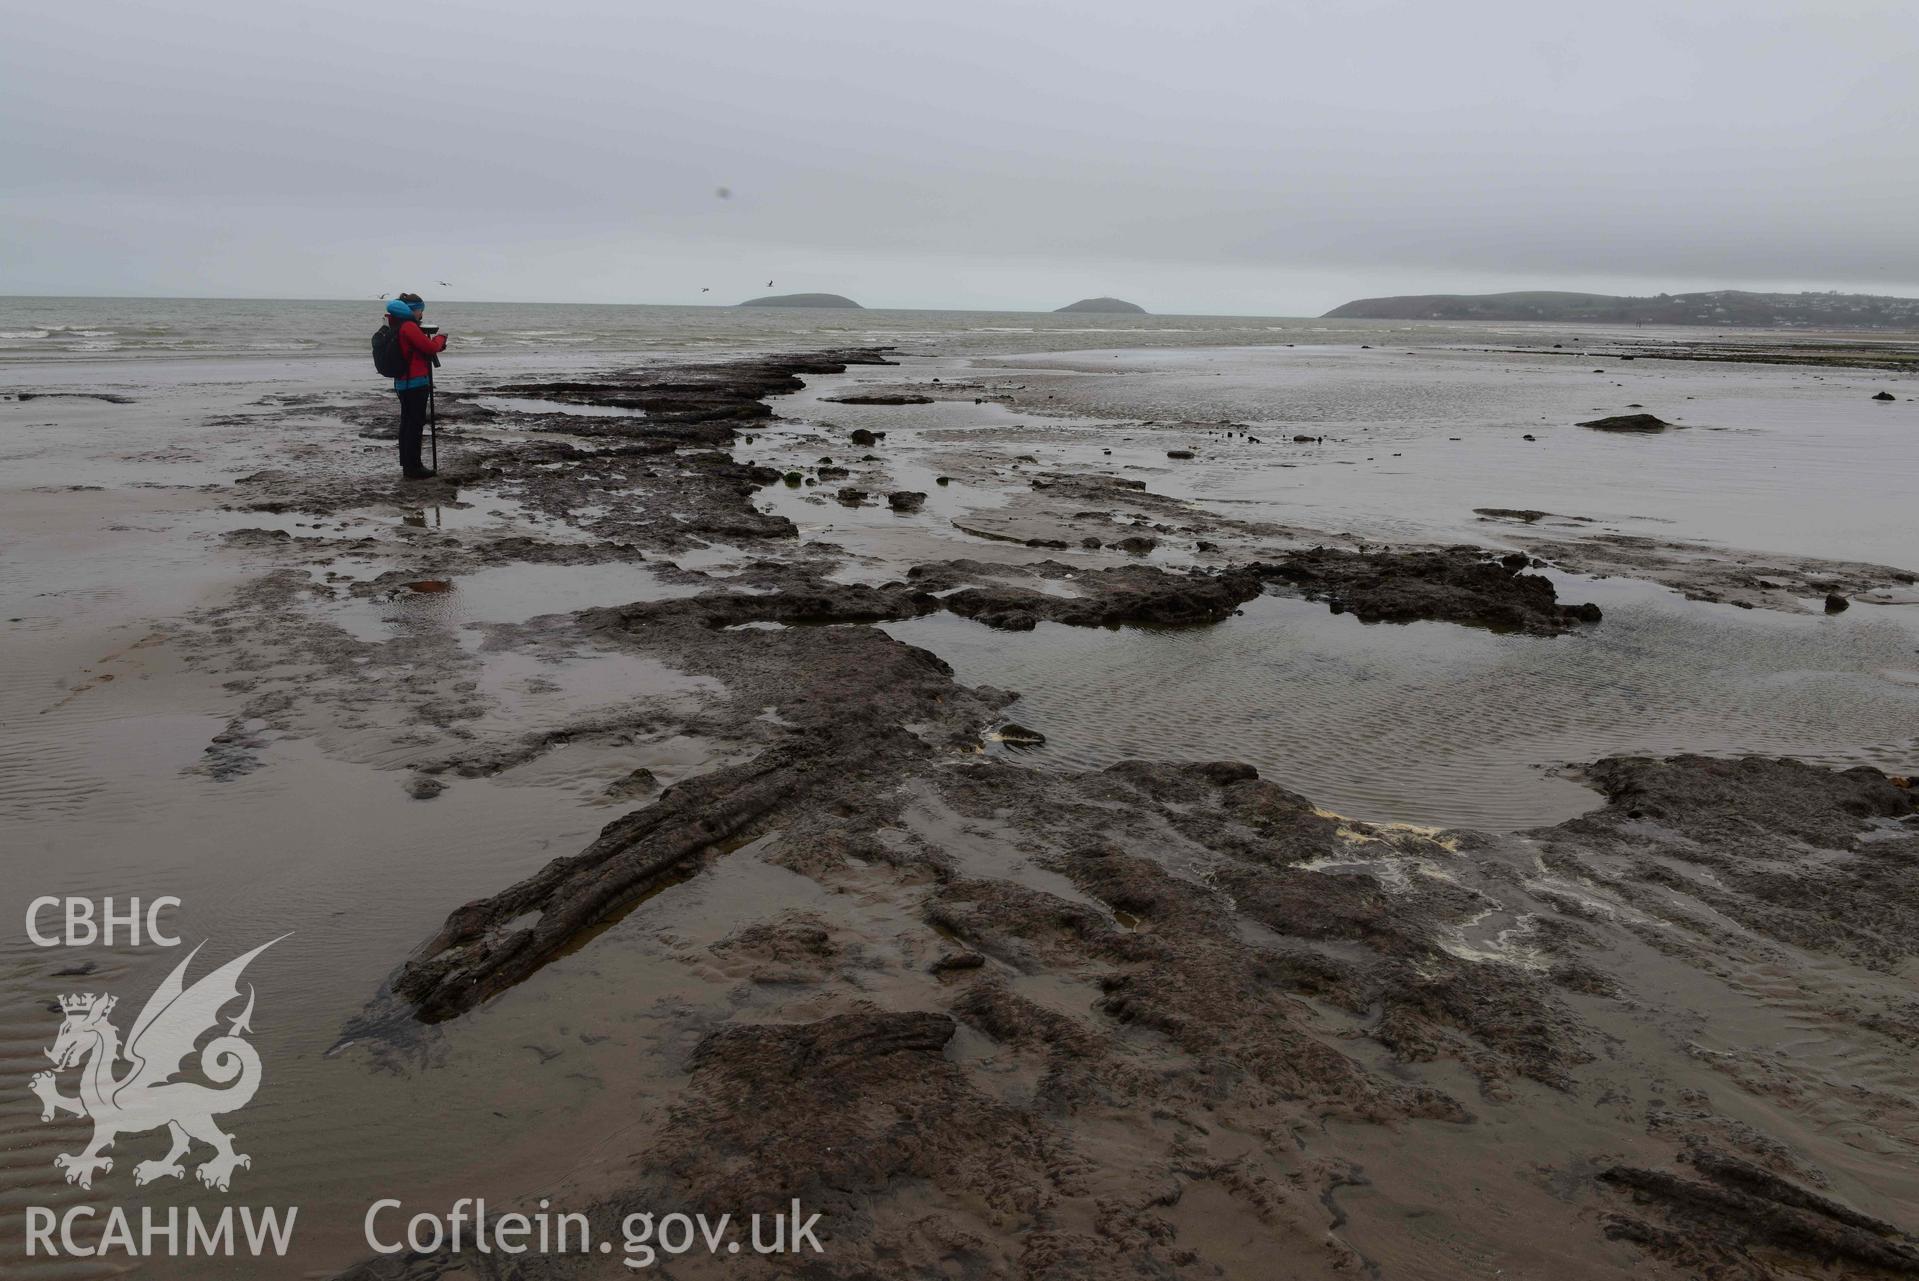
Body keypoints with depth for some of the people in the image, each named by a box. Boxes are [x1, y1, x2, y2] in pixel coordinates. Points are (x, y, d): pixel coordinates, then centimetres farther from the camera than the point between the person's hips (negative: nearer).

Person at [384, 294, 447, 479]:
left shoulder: (397, 326, 14)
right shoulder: (409, 326, -16)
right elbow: (431, 347, -16)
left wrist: (434, 341, 8)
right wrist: (441, 337, 2)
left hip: (402, 382, 10)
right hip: (415, 382, -10)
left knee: (407, 422, 13)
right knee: (416, 424, -6)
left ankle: (406, 464, 19)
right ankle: (413, 468, -4)